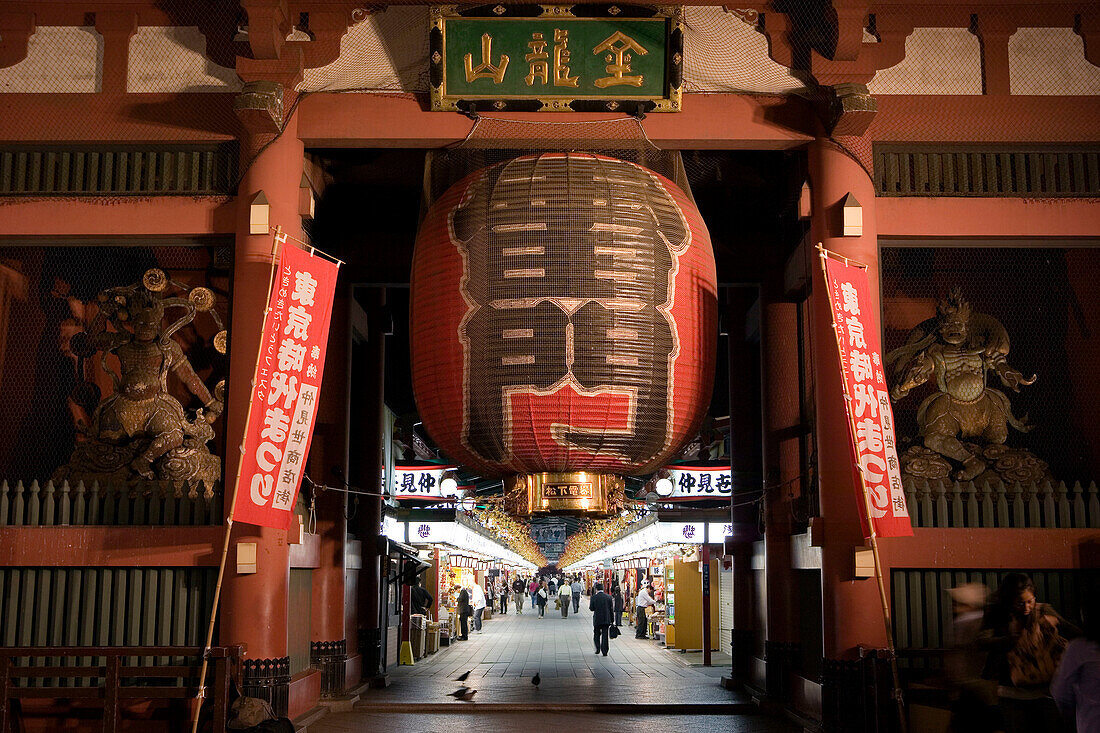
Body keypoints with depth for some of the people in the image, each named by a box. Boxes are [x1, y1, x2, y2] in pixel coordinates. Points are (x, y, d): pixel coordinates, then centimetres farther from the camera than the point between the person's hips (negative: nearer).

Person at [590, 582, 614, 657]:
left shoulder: (593, 597, -8)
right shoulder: (608, 597, -1)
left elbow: (591, 608, -8)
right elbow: (611, 608, -1)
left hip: (597, 619, -1)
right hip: (606, 619, 1)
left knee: (596, 634, 17)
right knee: (605, 635, 5)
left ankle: (598, 648, 10)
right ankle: (604, 651, 1)